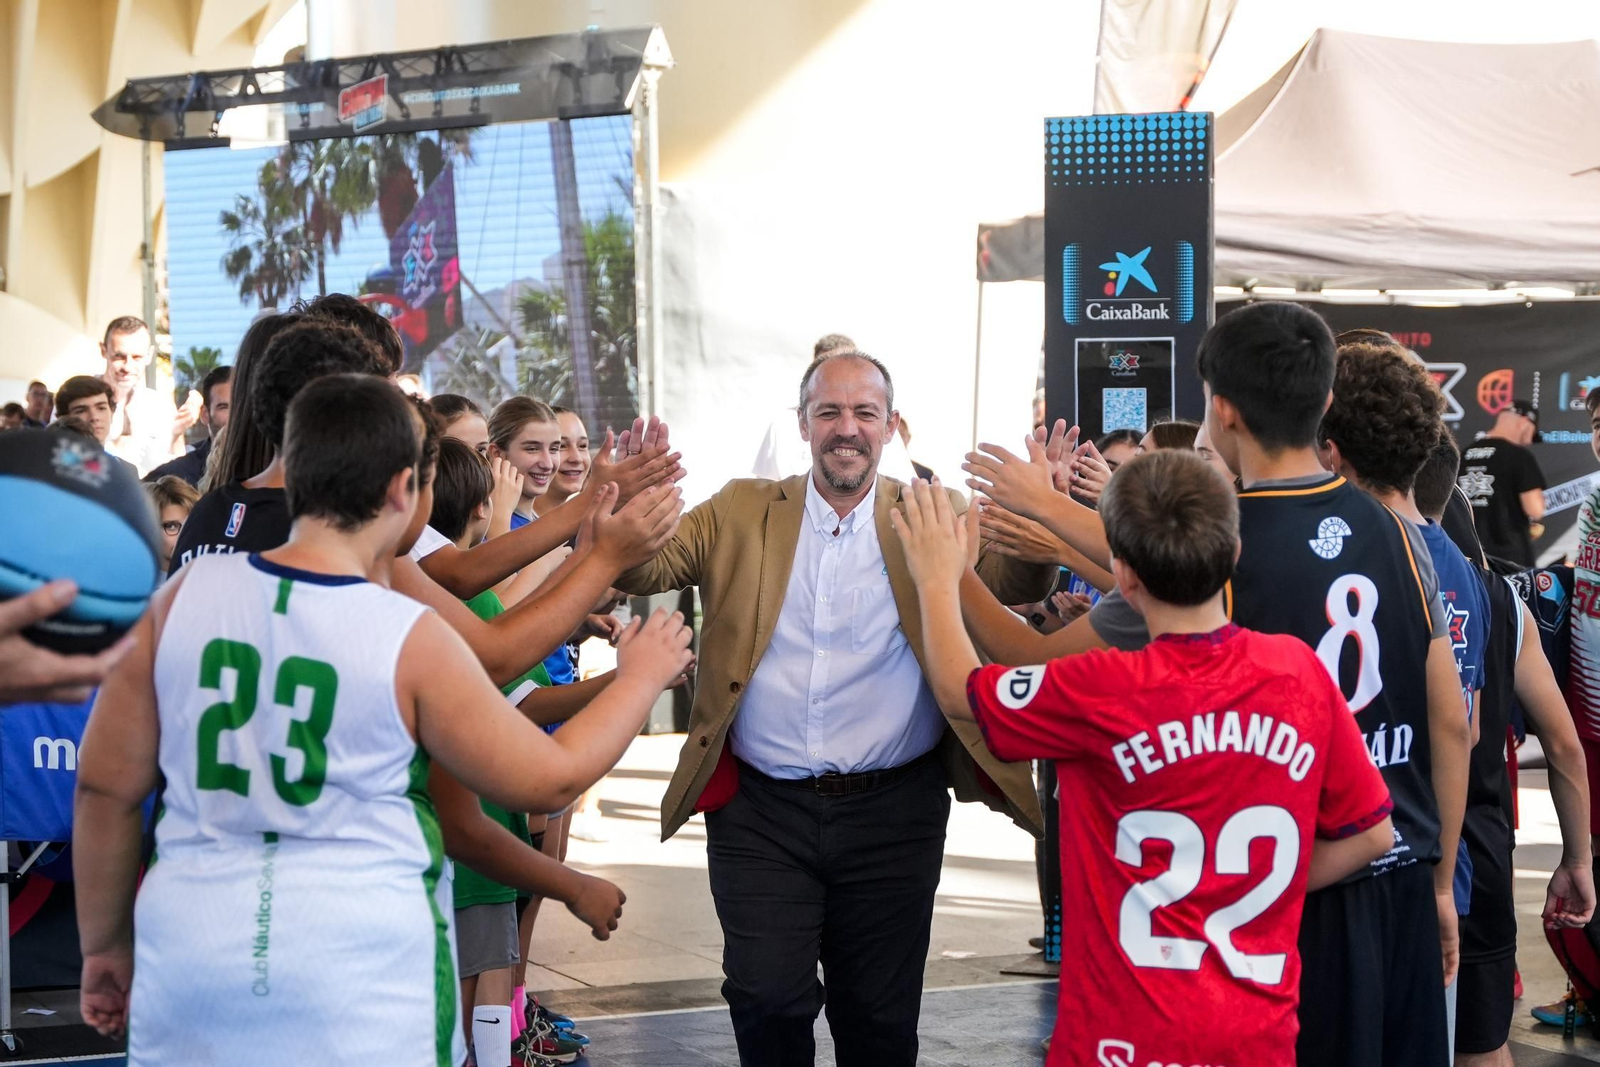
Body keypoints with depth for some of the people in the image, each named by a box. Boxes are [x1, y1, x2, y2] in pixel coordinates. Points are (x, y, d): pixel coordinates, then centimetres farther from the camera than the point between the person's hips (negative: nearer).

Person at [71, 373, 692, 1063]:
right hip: (360, 971, -3)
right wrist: (642, 677, 16)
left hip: (186, 948, 4)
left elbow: (105, 785, 4)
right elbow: (550, 778, -1)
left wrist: (104, 946, 17)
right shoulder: (410, 640, -11)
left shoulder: (182, 597, -2)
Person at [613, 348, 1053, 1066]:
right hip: (761, 810, 0)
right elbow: (646, 569, -3)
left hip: (892, 813, 0)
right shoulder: (741, 512, 5)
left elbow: (1018, 582, -11)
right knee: (768, 1001, -4)